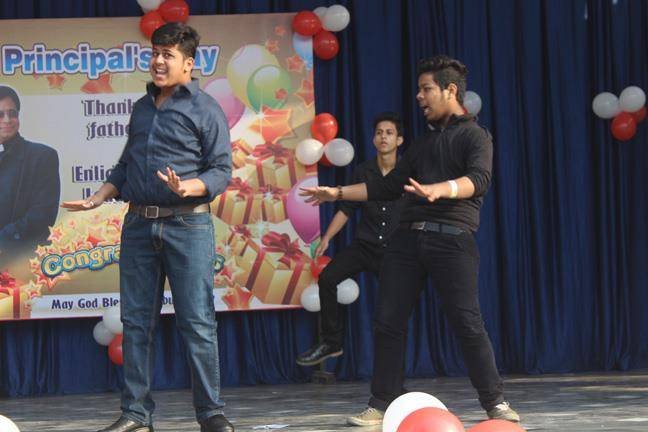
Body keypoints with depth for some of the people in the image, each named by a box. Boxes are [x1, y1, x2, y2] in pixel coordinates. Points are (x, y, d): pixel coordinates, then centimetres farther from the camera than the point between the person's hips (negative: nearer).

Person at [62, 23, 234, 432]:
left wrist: (187, 188, -22)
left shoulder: (205, 109, -1)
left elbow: (222, 170, -5)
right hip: (138, 225, 6)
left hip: (187, 225, -6)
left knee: (197, 323, -6)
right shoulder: (142, 108, 17)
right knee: (137, 322, 5)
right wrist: (96, 200, 16)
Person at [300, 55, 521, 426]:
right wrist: (337, 193, 22)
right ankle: (382, 404, 7)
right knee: (388, 322, 1)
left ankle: (496, 403, -4)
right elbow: (388, 186, 27)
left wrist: (439, 190, -36)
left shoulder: (475, 135, 2)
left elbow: (479, 179, -17)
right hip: (408, 237, 7)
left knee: (467, 322, -11)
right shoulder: (423, 143, 24)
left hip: (452, 238, -7)